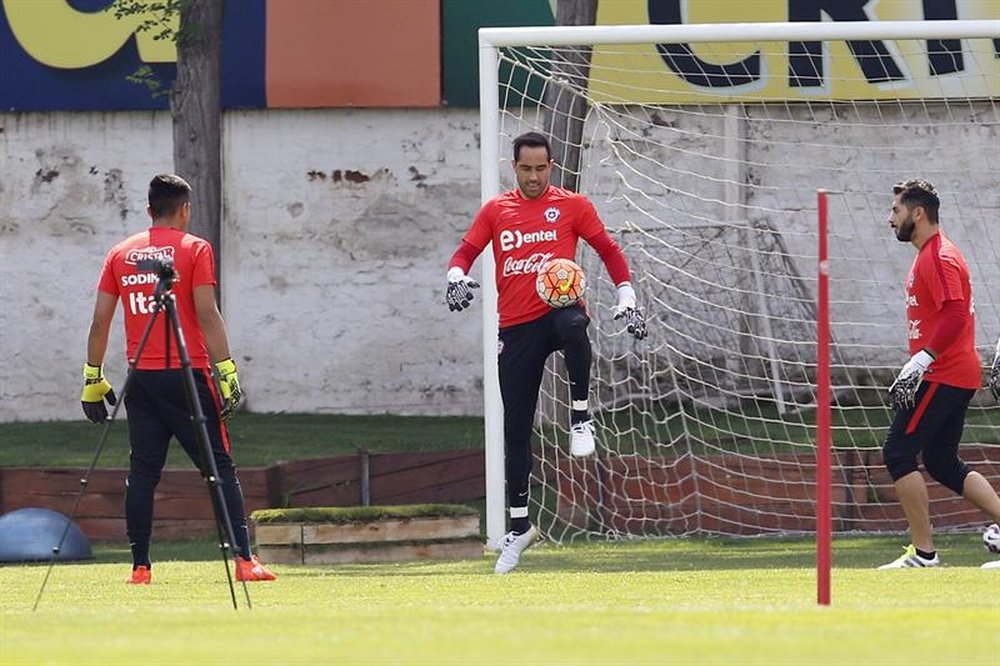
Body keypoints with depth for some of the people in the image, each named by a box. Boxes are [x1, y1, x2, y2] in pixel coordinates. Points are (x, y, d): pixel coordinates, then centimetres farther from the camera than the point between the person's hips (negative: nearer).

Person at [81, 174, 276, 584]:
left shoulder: (121, 254, 11)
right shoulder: (195, 250, -1)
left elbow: (100, 321, 8)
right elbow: (207, 314, -11)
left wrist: (93, 378, 12)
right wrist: (226, 371, -12)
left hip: (141, 377, 4)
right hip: (187, 375, -4)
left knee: (142, 471, 6)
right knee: (219, 466, -2)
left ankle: (140, 566, 2)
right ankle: (244, 559, -9)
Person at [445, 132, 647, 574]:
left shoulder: (572, 205, 6)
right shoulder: (495, 211, 13)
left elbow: (609, 251, 7)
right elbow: (465, 252, 11)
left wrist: (627, 300, -4)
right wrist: (457, 279, -12)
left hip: (559, 309, -3)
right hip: (516, 327, 3)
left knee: (573, 325, -42)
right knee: (515, 429, 2)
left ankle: (581, 417, -25)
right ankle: (519, 526, 12)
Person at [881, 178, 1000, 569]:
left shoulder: (939, 257, -14)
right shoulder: (928, 255, 19)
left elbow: (955, 315, -25)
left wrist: (921, 361, -28)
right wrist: (915, 367, 24)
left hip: (944, 376, -11)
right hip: (954, 374, 11)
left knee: (898, 453, -9)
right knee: (942, 464, 13)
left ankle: (923, 553, -10)